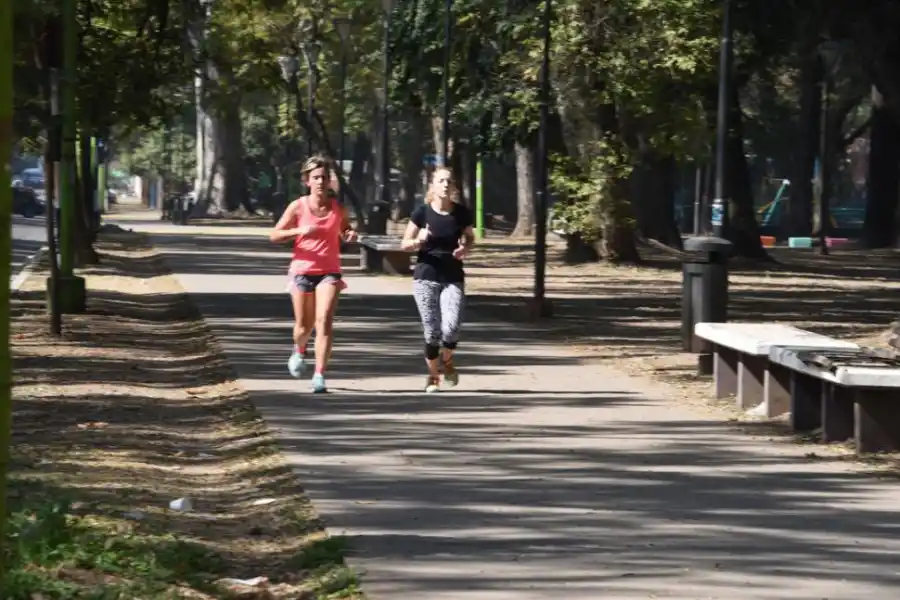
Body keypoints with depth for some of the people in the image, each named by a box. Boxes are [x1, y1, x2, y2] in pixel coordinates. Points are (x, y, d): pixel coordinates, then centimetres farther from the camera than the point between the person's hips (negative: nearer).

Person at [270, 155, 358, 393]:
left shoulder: (337, 208, 3)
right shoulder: (298, 207, -3)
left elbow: (345, 230, 22)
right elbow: (274, 235, -3)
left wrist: (350, 235, -3)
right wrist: (299, 230, -19)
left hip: (329, 272, 1)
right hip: (302, 271, 0)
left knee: (324, 322, -16)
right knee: (304, 326, 10)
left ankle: (319, 375, -16)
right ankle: (299, 351, 46)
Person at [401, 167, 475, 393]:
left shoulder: (461, 213, -1)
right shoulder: (422, 212, -5)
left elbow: (470, 238, 17)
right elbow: (406, 244, 2)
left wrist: (465, 249, -5)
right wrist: (419, 241, -19)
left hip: (453, 278, 1)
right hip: (426, 278, -1)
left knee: (451, 328, -17)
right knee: (432, 332, -2)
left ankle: (447, 360, 16)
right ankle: (433, 375, 22)